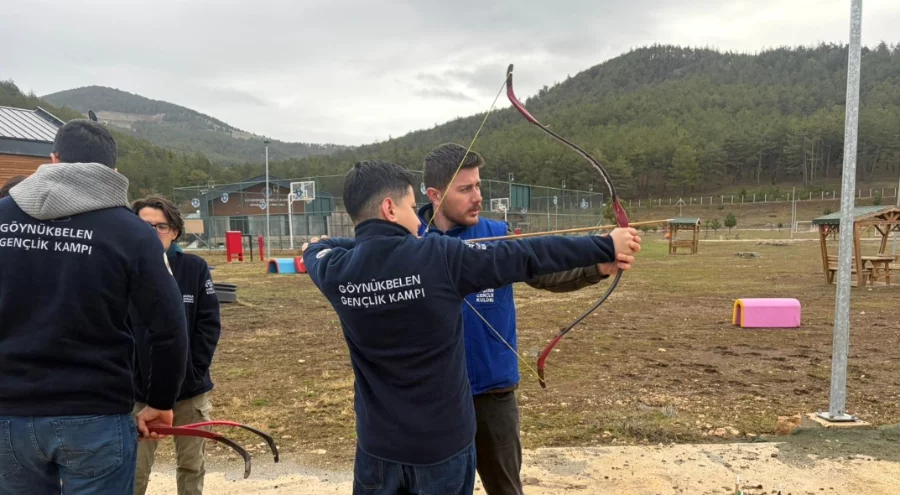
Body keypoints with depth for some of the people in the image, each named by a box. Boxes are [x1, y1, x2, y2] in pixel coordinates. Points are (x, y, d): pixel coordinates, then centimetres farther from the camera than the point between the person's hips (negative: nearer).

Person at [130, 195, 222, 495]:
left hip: (189, 387, 1)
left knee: (191, 466, 16)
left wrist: (195, 370, -8)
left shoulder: (194, 268, -5)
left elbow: (209, 323, -3)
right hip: (139, 389, -1)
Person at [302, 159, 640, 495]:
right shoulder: (441, 257, -18)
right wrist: (607, 247, -3)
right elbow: (529, 256, -12)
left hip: (378, 444, 3)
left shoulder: (336, 270, -10)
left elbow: (316, 251, 15)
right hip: (443, 438, -3)